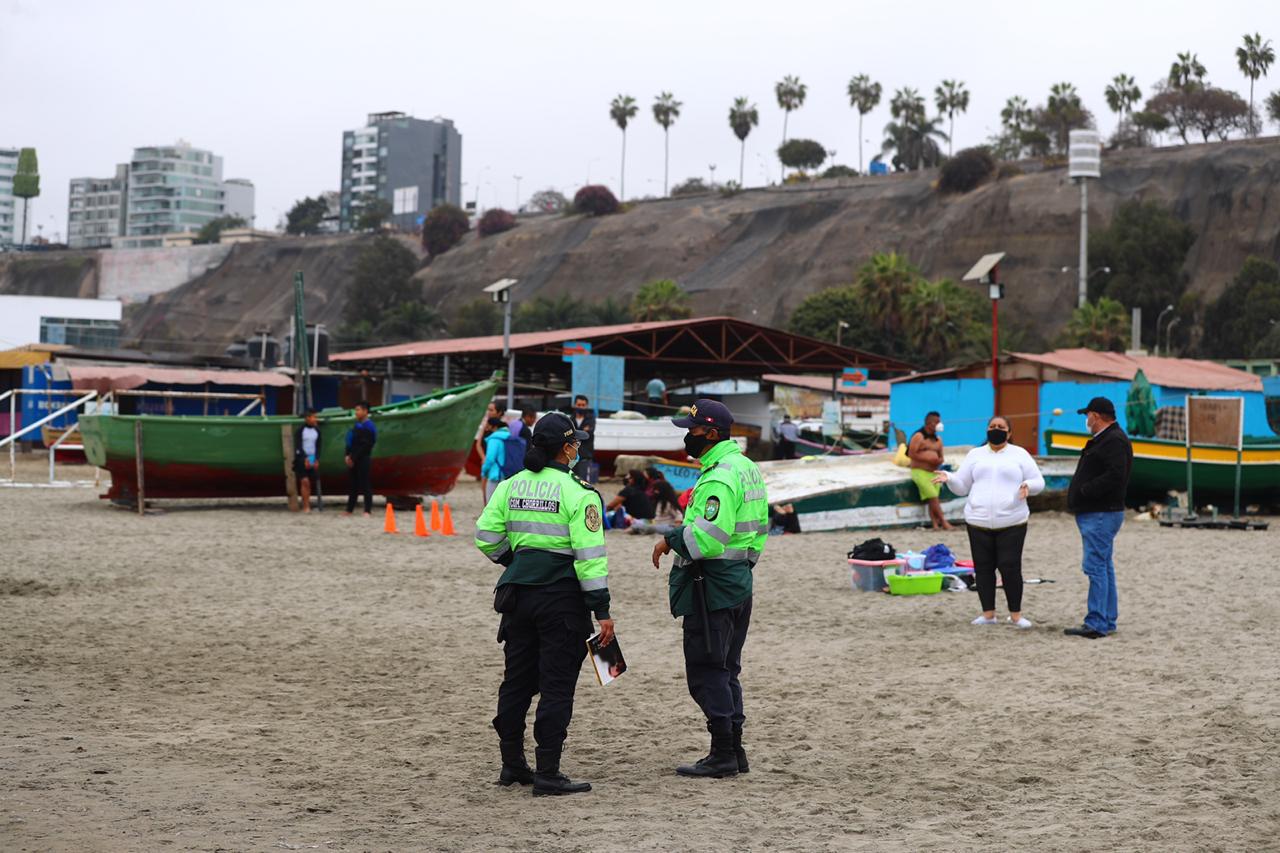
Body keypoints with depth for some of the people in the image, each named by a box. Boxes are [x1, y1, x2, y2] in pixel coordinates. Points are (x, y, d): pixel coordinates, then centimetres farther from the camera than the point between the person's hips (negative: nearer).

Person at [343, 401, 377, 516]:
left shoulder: (368, 426, -11)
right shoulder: (356, 425, 15)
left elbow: (364, 446, -16)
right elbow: (350, 442, 16)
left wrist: (353, 458, -15)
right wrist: (348, 455, 2)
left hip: (364, 459, -8)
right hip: (354, 460, 8)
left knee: (365, 485, -6)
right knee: (352, 484, 11)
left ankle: (368, 510, -4)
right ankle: (349, 509, 17)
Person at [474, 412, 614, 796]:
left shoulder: (511, 486, 5)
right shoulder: (578, 493, -12)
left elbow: (486, 535, 5)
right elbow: (590, 554, -15)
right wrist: (602, 610, -12)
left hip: (518, 593, 6)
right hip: (562, 598, -6)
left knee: (517, 679, 15)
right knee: (556, 685, 0)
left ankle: (512, 764, 24)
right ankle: (547, 773, 0)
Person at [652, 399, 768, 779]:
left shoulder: (718, 479, -19)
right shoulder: (747, 468, 14)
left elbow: (708, 537, -27)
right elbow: (758, 526, 20)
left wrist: (671, 539, -13)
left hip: (711, 587, -10)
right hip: (739, 580, 10)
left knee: (706, 672, -4)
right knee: (726, 669, 16)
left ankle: (722, 754, -2)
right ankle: (733, 750, 21)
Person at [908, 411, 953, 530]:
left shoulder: (938, 439, 17)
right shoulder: (918, 436, -3)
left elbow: (941, 456, 22)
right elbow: (911, 453, -11)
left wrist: (940, 460, -3)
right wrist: (928, 459, -15)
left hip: (934, 472, 6)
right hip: (919, 471, -6)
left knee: (934, 498, -13)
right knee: (932, 496, -20)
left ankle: (935, 523, -20)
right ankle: (943, 522, -17)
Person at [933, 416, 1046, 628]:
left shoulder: (1019, 455, 7)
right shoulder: (975, 455, 12)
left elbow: (1038, 482, 7)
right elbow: (962, 487, 13)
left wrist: (1028, 485, -16)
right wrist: (949, 479, -7)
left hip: (1011, 523, -3)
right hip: (979, 522, 3)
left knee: (1010, 567, -7)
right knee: (983, 567, 4)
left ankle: (1016, 614, 4)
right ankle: (988, 614, 12)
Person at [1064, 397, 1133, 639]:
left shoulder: (1115, 441, -15)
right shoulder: (1103, 439, 20)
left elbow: (1115, 476, -26)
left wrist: (1085, 490, -19)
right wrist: (1079, 492, 6)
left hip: (1101, 515, -11)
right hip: (1095, 513, 11)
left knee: (1096, 567, -12)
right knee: (1104, 567, 14)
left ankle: (1097, 624, -13)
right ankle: (1108, 621, 20)